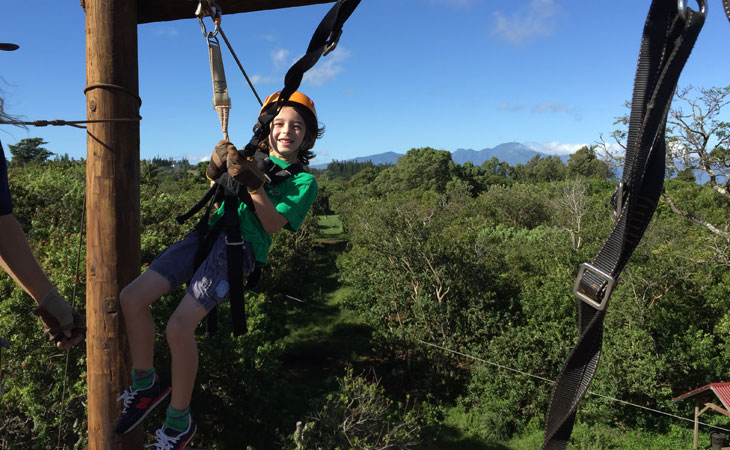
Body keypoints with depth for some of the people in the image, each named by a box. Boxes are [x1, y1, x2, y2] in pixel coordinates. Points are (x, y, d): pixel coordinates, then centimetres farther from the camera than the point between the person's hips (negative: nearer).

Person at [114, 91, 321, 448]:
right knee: (131, 299, -6)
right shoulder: (255, 157, 21)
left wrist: (254, 185, -16)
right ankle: (146, 384, 16)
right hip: (209, 232, 6)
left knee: (179, 327, -20)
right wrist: (219, 166, 5)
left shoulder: (304, 181, 7)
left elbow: (274, 225, -3)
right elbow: (217, 183, 27)